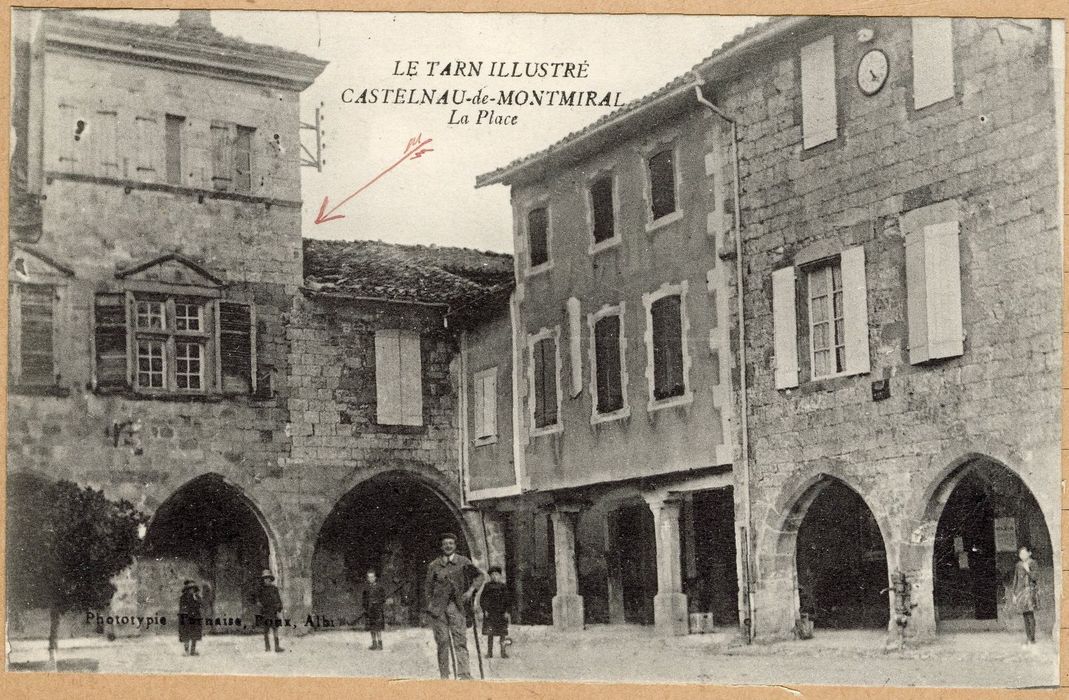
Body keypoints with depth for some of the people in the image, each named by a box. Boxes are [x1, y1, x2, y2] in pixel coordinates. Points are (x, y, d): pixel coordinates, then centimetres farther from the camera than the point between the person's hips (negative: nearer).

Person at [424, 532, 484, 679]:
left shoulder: (463, 561, 6)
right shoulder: (434, 565, 8)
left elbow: (480, 576, 8)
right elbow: (428, 586, 14)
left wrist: (471, 590, -7)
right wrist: (430, 603, 3)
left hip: (456, 606, 0)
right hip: (438, 607, 0)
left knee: (460, 641, -9)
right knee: (442, 641, -2)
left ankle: (464, 674, -14)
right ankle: (444, 676, 4)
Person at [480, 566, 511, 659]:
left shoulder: (503, 586, 6)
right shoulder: (487, 586, 6)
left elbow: (508, 599, 7)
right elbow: (482, 599, 6)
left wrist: (506, 611, -2)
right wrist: (485, 610, -4)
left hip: (501, 613, 0)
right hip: (490, 613, 0)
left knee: (502, 634, -1)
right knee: (490, 633, -3)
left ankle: (503, 652, 4)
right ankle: (489, 652, 3)